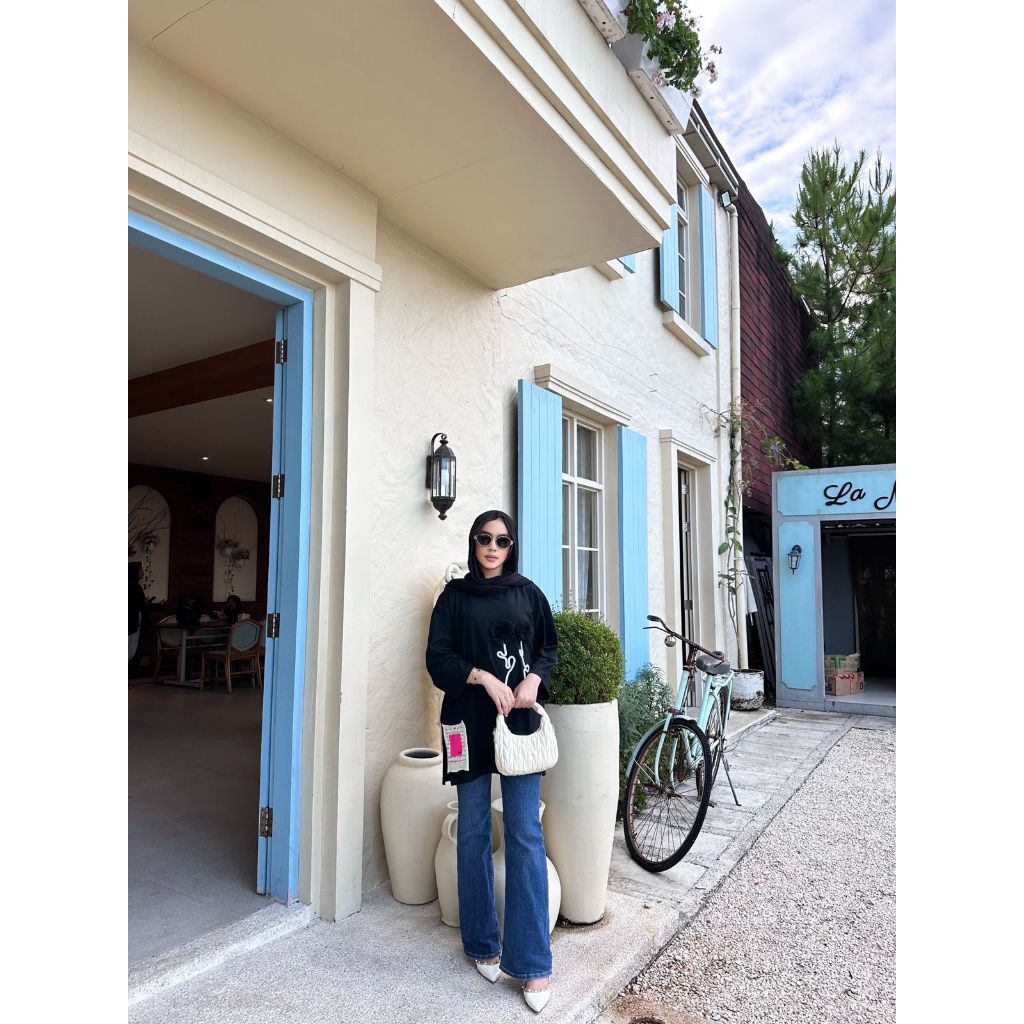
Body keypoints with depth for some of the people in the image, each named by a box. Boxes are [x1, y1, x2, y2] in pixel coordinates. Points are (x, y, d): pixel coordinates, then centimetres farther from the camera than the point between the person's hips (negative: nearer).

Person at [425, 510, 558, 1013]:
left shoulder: (529, 593, 8)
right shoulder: (455, 595, 4)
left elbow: (549, 647, 13)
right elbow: (437, 656, -2)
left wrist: (534, 678, -7)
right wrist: (483, 677, -16)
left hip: (519, 721, 0)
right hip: (470, 722, 0)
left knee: (525, 835, -2)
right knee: (473, 833, 9)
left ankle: (533, 961, 8)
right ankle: (483, 944, 26)